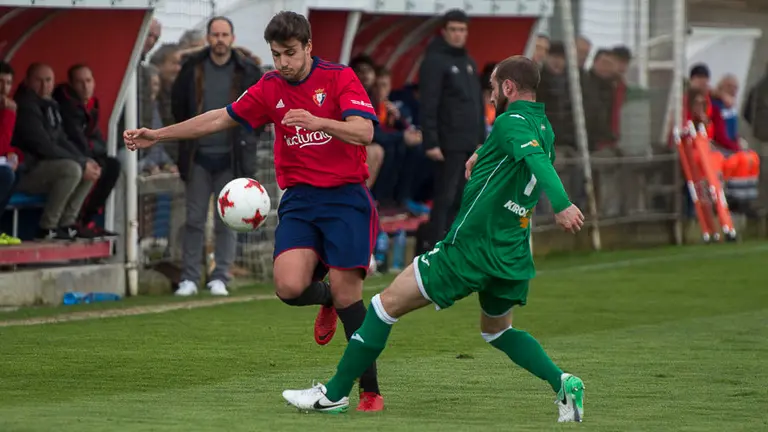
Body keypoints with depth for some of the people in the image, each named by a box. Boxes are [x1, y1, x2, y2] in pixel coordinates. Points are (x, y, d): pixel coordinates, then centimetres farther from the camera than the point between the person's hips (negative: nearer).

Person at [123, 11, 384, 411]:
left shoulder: (340, 78, -6)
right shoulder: (270, 88, 8)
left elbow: (364, 131, -18)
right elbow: (221, 118, 18)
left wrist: (318, 121, -35)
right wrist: (158, 135, 18)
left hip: (345, 197, -4)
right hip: (299, 200, 4)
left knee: (346, 292, -12)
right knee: (289, 285, -19)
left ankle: (370, 390, 2)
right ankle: (326, 300, 19)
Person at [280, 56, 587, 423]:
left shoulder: (512, 122, -15)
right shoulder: (543, 127, 12)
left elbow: (538, 159, -35)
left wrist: (561, 205, -50)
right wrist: (482, 154, 28)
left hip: (470, 248, -8)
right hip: (514, 254, 8)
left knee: (387, 304, 1)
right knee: (497, 331, 28)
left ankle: (335, 393, 3)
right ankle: (563, 383, 4)